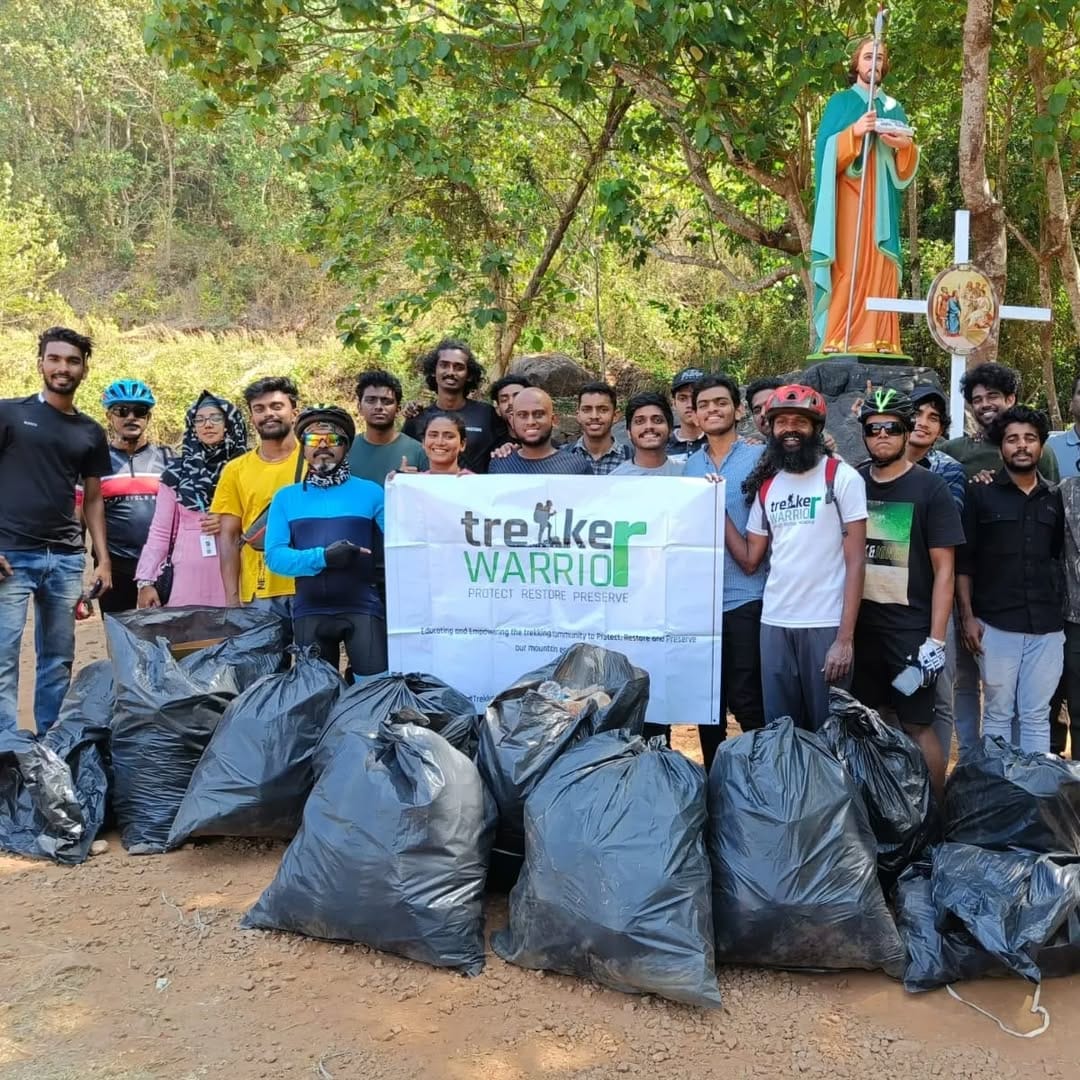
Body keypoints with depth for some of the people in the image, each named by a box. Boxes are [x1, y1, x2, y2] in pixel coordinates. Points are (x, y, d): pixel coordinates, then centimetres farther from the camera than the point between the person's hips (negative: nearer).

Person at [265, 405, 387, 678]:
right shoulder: (285, 497, 8)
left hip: (363, 608, -2)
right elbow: (274, 556, -3)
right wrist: (322, 557, -17)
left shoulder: (370, 492, 4)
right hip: (309, 611, 2)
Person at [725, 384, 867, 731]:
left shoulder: (842, 477, -5)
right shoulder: (765, 485, 11)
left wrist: (845, 638, -14)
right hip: (774, 624, 5)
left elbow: (855, 561, -8)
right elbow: (749, 560, 11)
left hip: (826, 624, -4)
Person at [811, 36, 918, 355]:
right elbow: (826, 149, -4)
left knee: (880, 268, -4)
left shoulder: (894, 108, 21)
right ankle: (838, 341, -17)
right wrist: (854, 131, -19)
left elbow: (905, 168, 14)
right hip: (849, 198, -4)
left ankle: (878, 341, -7)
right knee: (847, 266, -14)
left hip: (881, 202, 4)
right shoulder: (840, 103, 10)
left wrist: (905, 146, -7)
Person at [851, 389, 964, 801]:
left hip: (910, 629, -3)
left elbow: (944, 569, -4)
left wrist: (936, 640, -11)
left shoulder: (929, 488, -2)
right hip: (859, 625, 4)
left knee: (918, 725, -1)